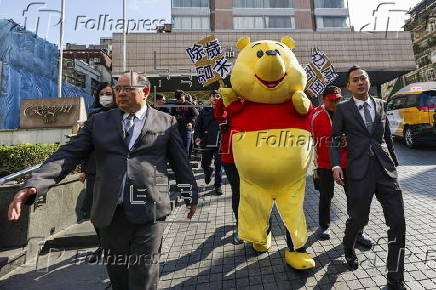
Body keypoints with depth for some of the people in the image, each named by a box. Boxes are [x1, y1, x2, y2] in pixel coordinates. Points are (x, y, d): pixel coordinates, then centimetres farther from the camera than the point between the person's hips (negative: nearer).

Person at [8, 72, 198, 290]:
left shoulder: (166, 122, 4)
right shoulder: (98, 122, 10)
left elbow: (180, 162, 6)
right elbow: (68, 154, 2)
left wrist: (191, 195, 11)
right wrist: (33, 185, -13)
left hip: (149, 211, -3)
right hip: (110, 212, 3)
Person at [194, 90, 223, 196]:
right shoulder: (204, 111, 8)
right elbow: (198, 125, 7)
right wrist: (197, 136, -5)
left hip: (220, 143, -2)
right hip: (207, 142, 2)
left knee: (219, 166, 3)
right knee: (204, 165, 11)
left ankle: (218, 186, 20)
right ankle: (208, 172, 46)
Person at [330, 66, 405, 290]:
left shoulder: (380, 104, 14)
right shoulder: (342, 109, 3)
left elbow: (387, 135, 20)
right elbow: (335, 138, 2)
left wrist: (393, 161, 22)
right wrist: (336, 165, -9)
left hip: (385, 169, 4)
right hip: (360, 170, -3)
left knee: (397, 222, 0)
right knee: (358, 217, 4)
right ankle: (348, 247, 38)